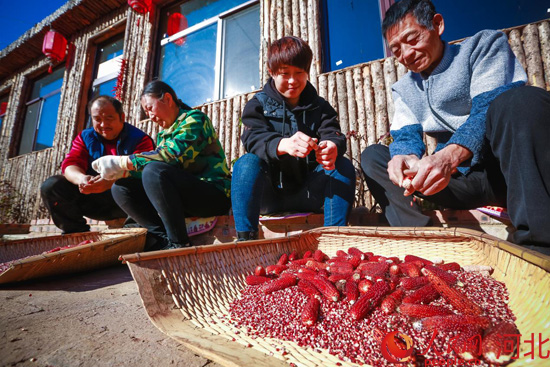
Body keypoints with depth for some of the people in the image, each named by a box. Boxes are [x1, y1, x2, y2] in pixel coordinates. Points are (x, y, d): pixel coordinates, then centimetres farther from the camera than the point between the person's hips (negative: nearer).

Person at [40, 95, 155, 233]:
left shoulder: (140, 138, -2)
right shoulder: (85, 137, 13)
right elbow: (70, 164, 0)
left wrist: (110, 182, -36)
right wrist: (81, 178, -26)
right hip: (93, 200, 5)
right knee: (51, 186, -10)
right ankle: (76, 231, -1)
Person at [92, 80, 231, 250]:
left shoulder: (194, 119, -5)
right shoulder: (162, 134, 19)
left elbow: (172, 155, -22)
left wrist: (123, 162, -17)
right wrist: (123, 171, -5)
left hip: (214, 194, -8)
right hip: (181, 198, 8)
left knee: (154, 170, -30)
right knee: (121, 188, -1)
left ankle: (179, 243, -22)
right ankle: (164, 237, -13)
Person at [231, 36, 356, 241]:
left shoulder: (320, 107, 11)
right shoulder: (258, 105, 4)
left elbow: (333, 134, -8)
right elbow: (253, 139, -16)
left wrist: (332, 147, -36)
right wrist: (284, 144, -40)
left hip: (306, 195, 2)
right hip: (268, 194, -1)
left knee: (343, 166, -21)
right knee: (247, 162, -29)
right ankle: (244, 239, -27)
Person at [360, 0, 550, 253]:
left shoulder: (484, 45, 2)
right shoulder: (404, 89, 14)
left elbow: (490, 110, -15)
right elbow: (405, 136, 1)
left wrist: (448, 157, -33)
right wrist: (404, 156, -24)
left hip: (511, 166, -3)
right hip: (458, 179, 4)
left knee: (523, 98, -32)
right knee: (372, 156, -6)